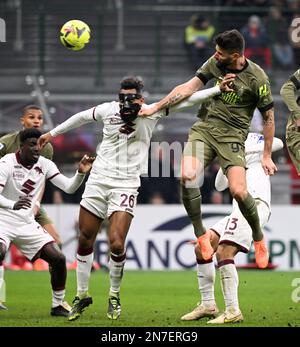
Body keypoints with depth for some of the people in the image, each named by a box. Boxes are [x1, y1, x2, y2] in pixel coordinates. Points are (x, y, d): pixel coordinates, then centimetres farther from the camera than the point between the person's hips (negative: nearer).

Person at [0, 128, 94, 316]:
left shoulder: (44, 164, 1)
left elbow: (69, 187, 1)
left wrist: (81, 173, -20)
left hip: (27, 223, 6)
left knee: (58, 259, -5)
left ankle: (58, 305, 11)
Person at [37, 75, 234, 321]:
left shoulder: (151, 113, -3)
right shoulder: (108, 110, 2)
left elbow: (186, 100, -6)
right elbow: (81, 117, 20)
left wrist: (218, 89, -11)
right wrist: (53, 133, 30)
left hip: (126, 187, -3)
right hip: (98, 181, 3)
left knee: (117, 244, -15)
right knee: (85, 241, 6)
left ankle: (114, 296, 8)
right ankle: (82, 296, 23)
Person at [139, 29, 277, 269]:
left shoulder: (257, 78, -11)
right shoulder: (215, 63, 1)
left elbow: (269, 117, -2)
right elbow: (188, 88, 4)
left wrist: (267, 156, 0)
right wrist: (155, 108, 0)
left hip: (232, 136, -4)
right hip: (205, 129, 4)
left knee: (238, 191, -19)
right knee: (187, 176, -22)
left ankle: (259, 239, 9)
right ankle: (201, 235, -6)